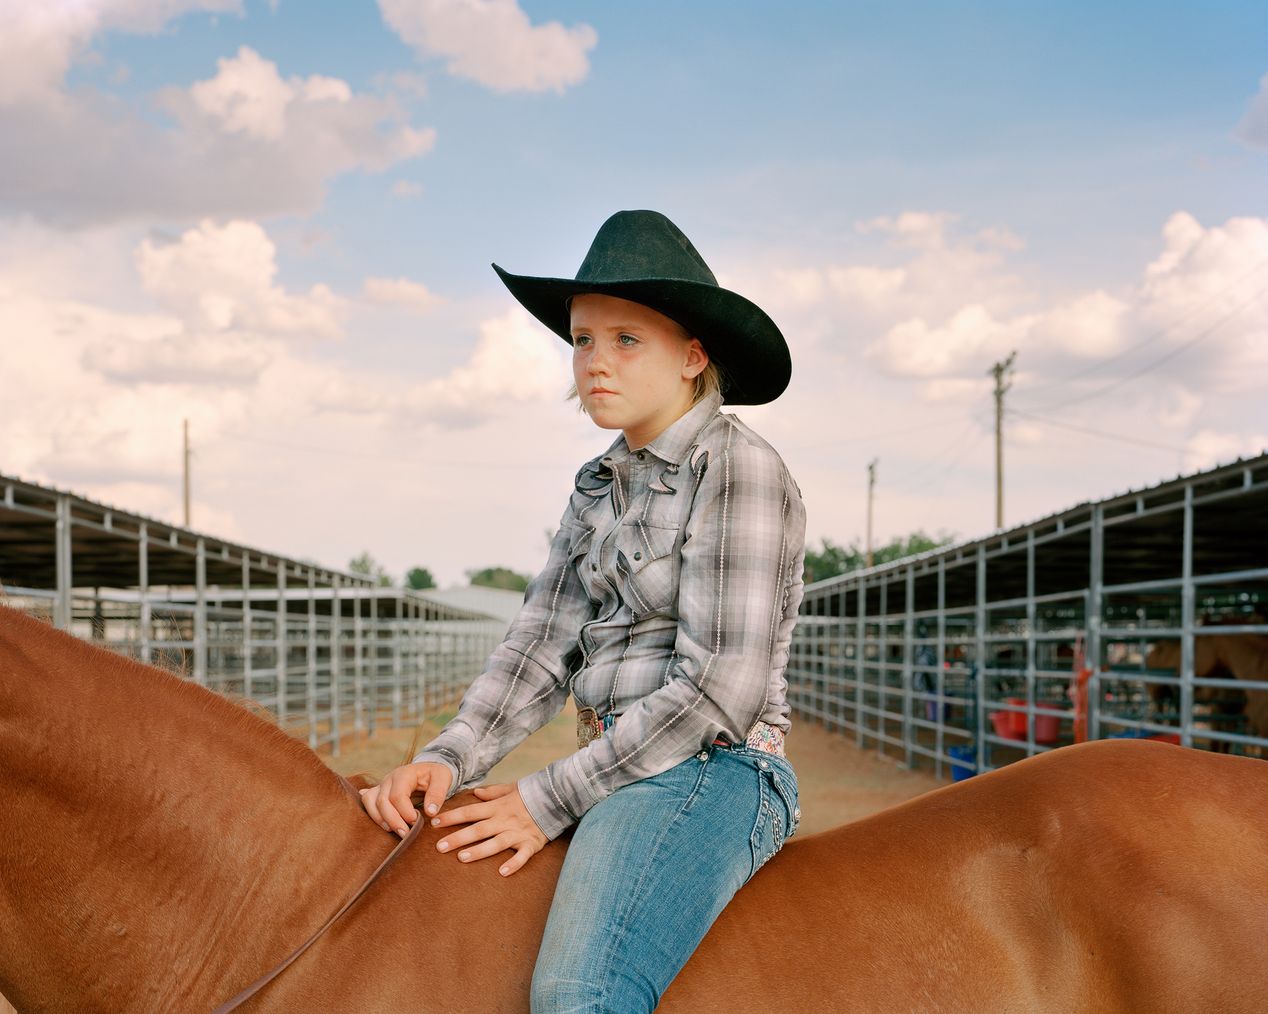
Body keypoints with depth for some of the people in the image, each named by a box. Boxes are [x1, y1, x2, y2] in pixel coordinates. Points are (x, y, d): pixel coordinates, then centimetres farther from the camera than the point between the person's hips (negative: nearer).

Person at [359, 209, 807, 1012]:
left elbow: (718, 688, -17)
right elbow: (543, 646, 9)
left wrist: (550, 800, -14)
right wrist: (449, 759, -8)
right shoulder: (601, 487, 15)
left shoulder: (739, 470, -11)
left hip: (713, 774, -9)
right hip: (623, 776, 9)